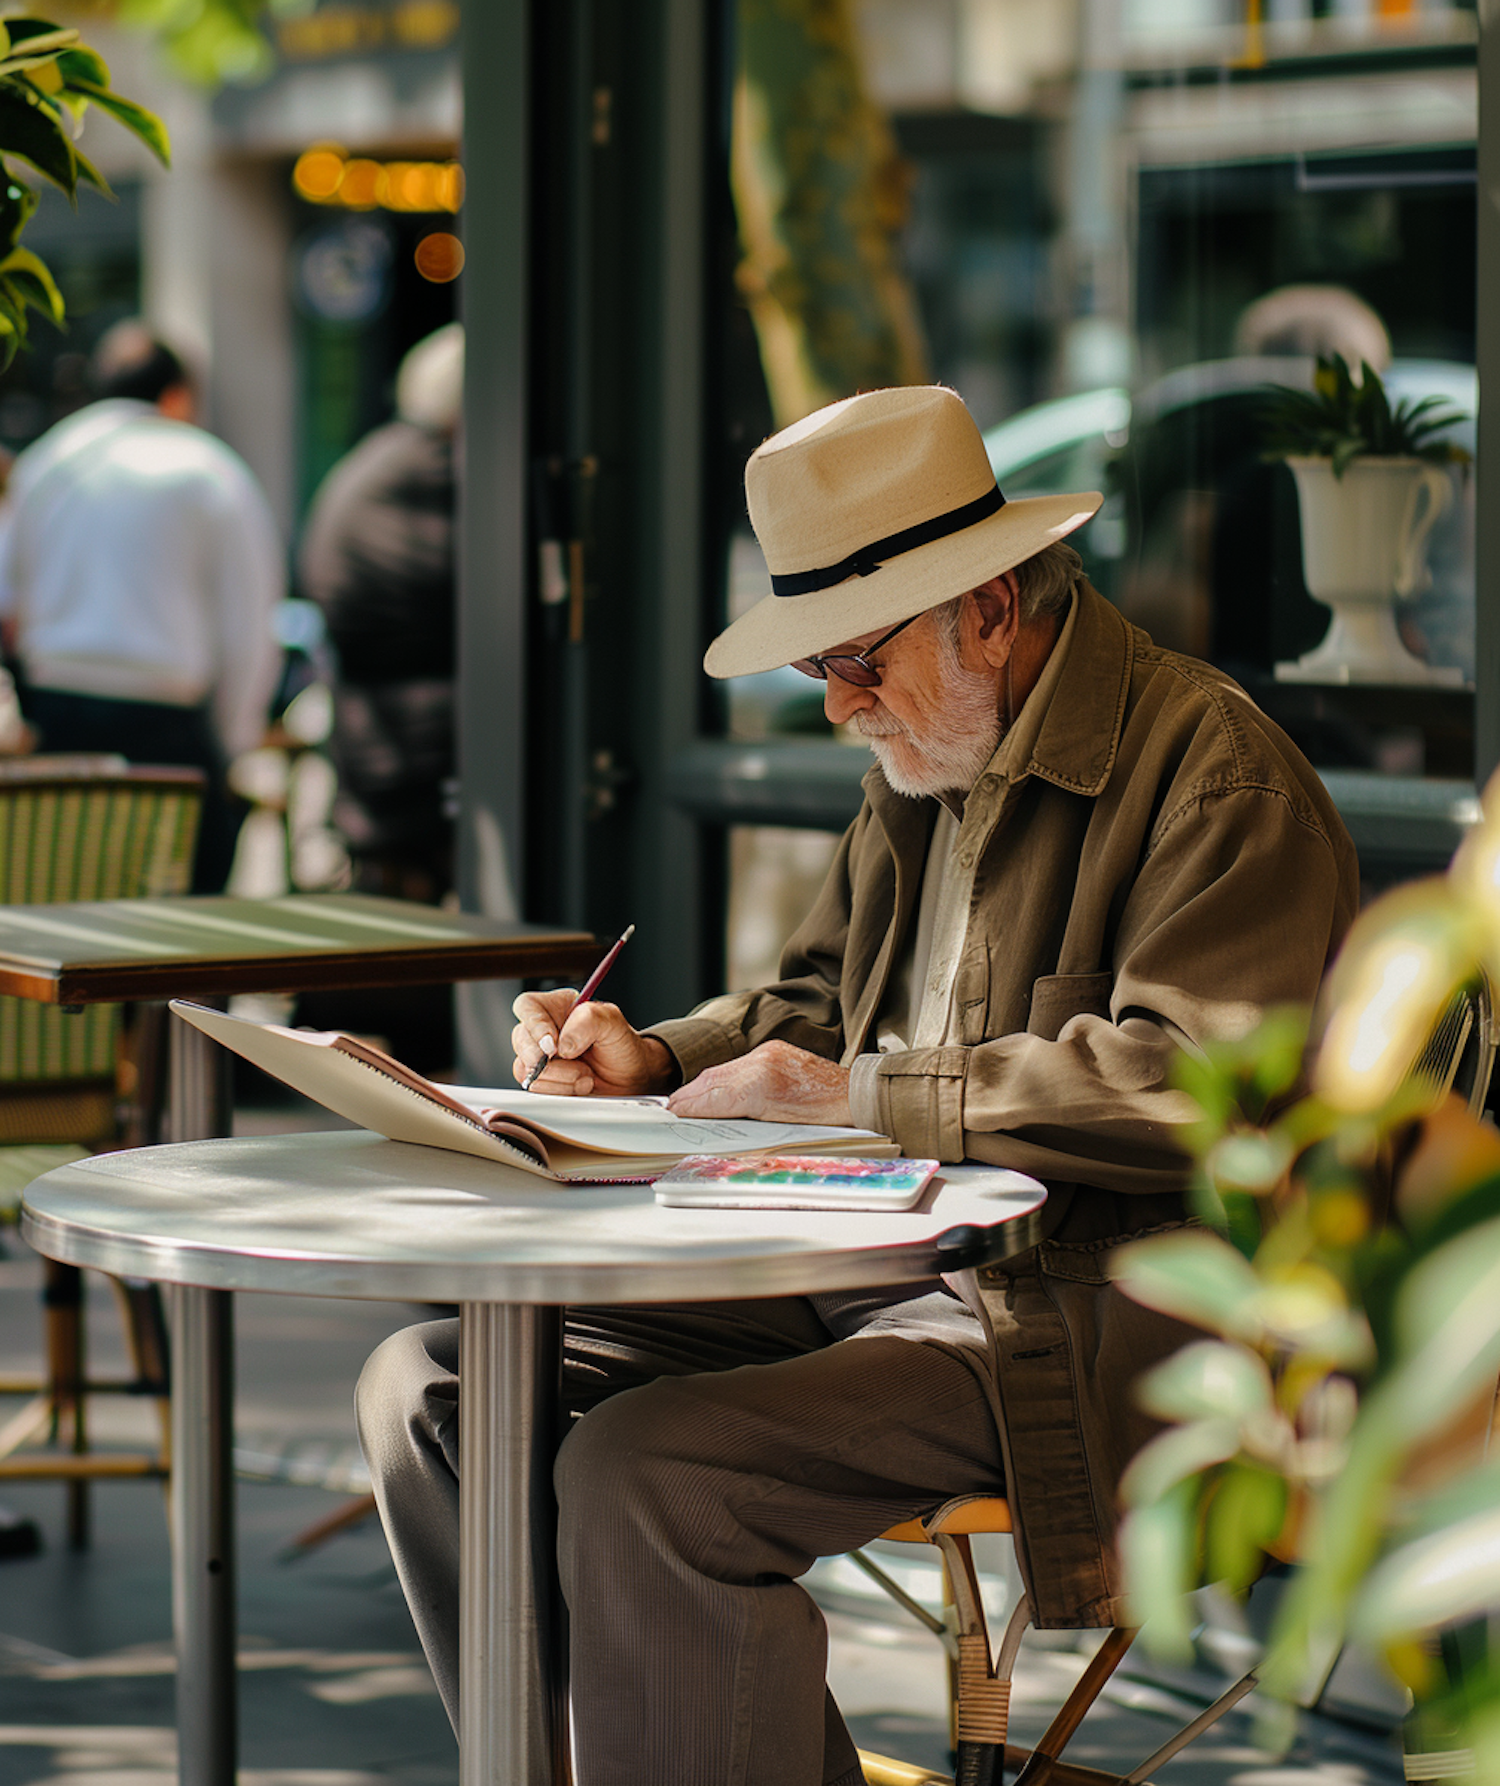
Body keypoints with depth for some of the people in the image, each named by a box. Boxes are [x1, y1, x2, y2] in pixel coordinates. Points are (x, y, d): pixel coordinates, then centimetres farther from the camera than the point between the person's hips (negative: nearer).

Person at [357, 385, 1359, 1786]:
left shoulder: (1214, 769, -10)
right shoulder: (924, 768, 16)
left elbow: (1193, 1085, -22)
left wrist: (860, 1092, -20)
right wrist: (655, 1060, 6)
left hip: (1075, 1319, -9)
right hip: (858, 1273, 9)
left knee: (642, 1466, -30)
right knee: (428, 1391, -5)